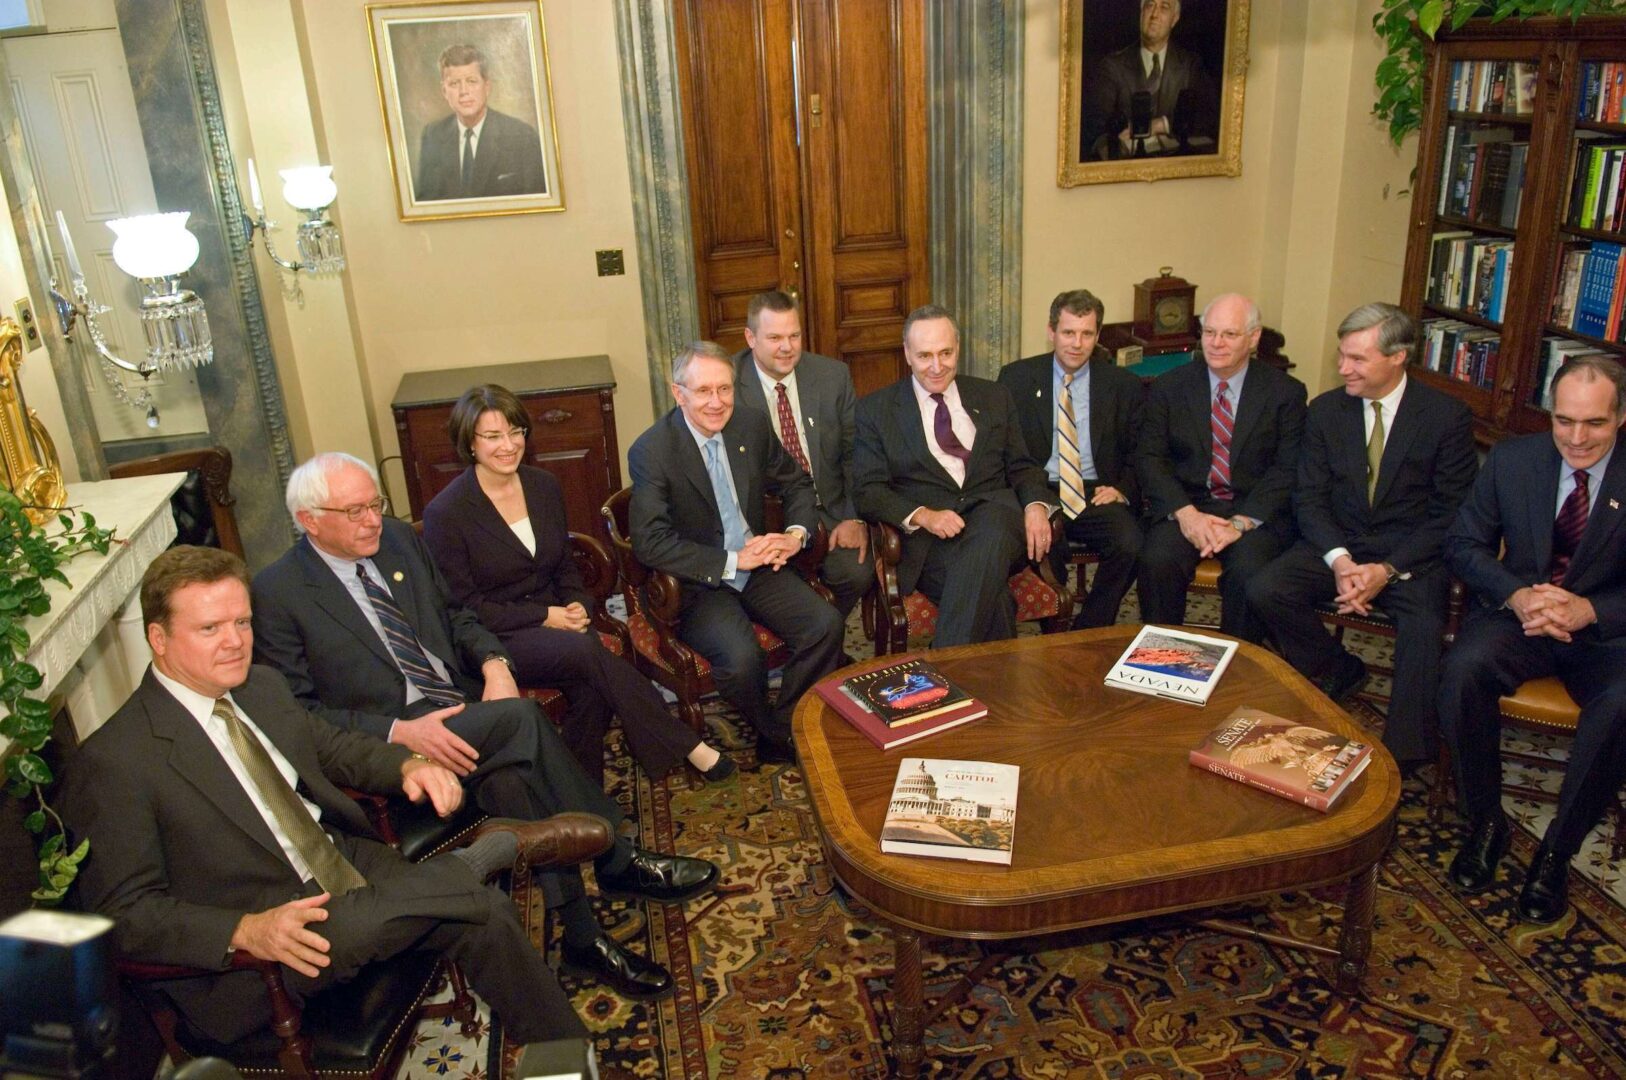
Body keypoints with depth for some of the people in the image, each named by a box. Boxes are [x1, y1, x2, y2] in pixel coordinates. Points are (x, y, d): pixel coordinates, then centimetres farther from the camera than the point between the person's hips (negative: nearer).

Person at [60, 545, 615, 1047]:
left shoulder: (262, 686, 7)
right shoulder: (111, 764, -15)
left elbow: (333, 747, 21)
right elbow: (124, 912, -16)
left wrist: (407, 765, -1)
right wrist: (246, 931, -31)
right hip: (245, 962, -6)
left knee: (484, 913, -13)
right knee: (361, 922, -35)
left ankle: (567, 1052, 6)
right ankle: (502, 842, -10)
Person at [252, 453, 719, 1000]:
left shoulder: (400, 539, 10)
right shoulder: (277, 593, -7)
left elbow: (455, 614, 19)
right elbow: (299, 713, -10)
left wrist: (494, 662, -3)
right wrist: (400, 732, -23)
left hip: (465, 710, 5)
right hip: (386, 745, -5)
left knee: (509, 775, -28)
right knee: (518, 717, -31)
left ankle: (583, 937, -17)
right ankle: (618, 862, -19)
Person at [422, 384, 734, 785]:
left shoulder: (544, 486, 6)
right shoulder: (445, 513, -11)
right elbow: (463, 607, -9)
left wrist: (577, 605, -6)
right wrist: (544, 616, -15)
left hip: (555, 620, 5)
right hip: (494, 639, -5)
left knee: (591, 689, -30)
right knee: (586, 651, -33)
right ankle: (687, 746, -25)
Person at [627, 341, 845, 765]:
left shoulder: (752, 425, 1)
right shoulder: (651, 452, -14)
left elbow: (797, 484, 15)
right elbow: (650, 543, -21)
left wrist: (796, 534, -7)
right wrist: (732, 561, -22)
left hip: (757, 564, 5)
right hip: (696, 583, -5)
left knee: (826, 624, -17)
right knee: (741, 657, -29)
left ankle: (788, 728, 4)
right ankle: (774, 739, 2)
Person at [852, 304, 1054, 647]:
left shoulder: (994, 397, 20)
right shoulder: (876, 410, 11)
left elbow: (1022, 466, 20)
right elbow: (867, 490, 4)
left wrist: (1036, 506, -3)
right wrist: (922, 515, -14)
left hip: (995, 515, 3)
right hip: (927, 540, -2)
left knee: (990, 534, -37)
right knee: (992, 598, -34)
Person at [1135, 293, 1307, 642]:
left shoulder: (1285, 392, 4)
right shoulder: (1169, 387, 8)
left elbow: (1288, 470, -2)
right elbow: (1148, 457, 1)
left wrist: (1242, 522, -16)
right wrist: (1184, 512, -15)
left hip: (1254, 512, -1)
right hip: (1185, 504, 1)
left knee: (1249, 571, -31)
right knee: (1158, 561, -29)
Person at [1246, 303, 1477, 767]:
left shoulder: (1447, 416, -6)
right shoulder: (1325, 410, 3)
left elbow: (1452, 513, -6)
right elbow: (1309, 498, 1)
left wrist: (1388, 569, -19)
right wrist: (1339, 559, -17)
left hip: (1412, 554, -3)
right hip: (1337, 544, 3)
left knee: (1423, 629, -32)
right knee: (1263, 590, -21)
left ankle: (1403, 760, -18)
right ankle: (1338, 670, 5)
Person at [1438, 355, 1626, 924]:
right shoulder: (1511, 459, 1)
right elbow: (1464, 544, 3)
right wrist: (1515, 595, -15)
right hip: (1519, 615, 1)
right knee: (1463, 669, -32)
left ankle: (1558, 850, -11)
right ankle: (1485, 823, -9)